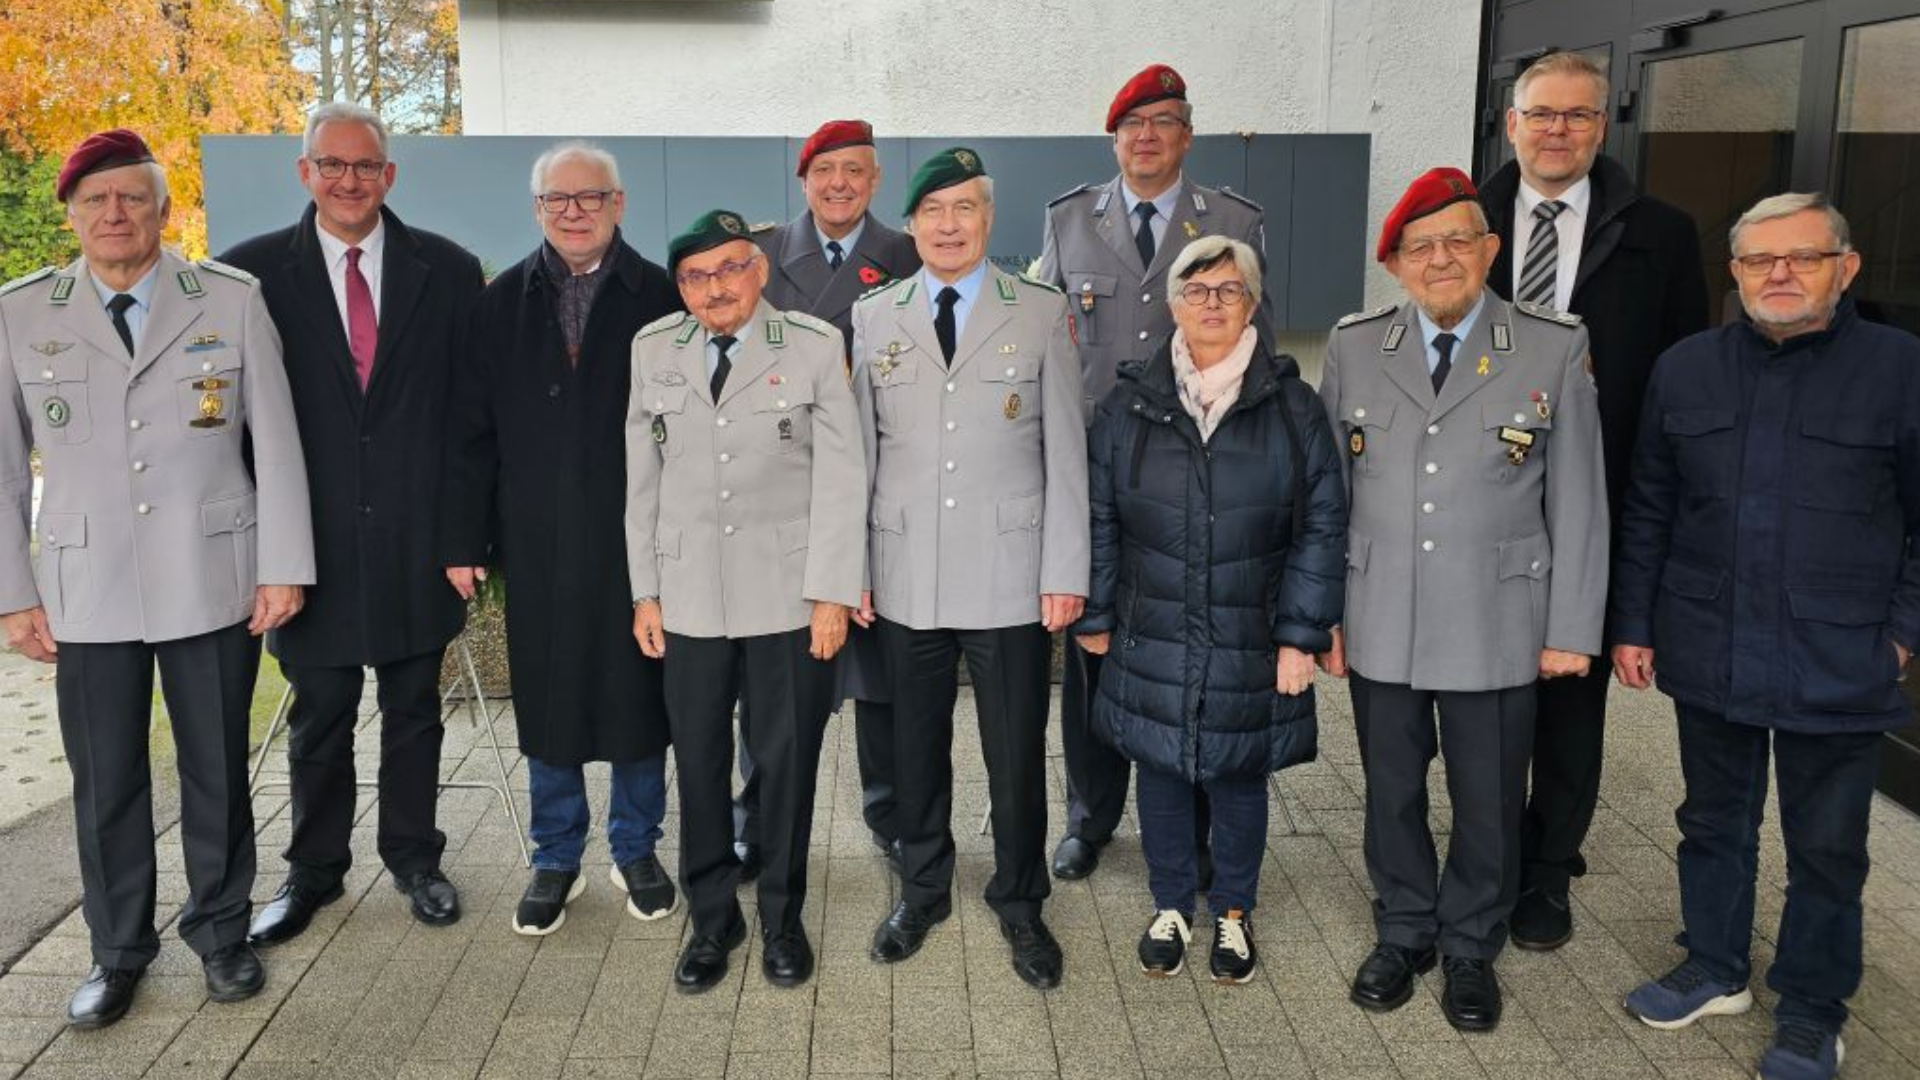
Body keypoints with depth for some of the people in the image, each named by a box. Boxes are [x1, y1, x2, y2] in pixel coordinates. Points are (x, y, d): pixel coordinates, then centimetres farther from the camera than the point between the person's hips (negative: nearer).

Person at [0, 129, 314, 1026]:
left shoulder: (233, 300, -2)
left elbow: (276, 442, 0)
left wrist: (282, 567, -3)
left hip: (213, 582, -1)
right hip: (85, 592, 1)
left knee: (217, 770, 10)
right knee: (104, 782, 8)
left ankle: (221, 932, 29)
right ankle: (118, 951, 26)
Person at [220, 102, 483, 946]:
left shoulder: (448, 271, 1)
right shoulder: (254, 271, 0)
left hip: (417, 539, 1)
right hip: (312, 541, 0)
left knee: (414, 711, 13)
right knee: (318, 718, 11)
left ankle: (414, 858, 30)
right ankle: (314, 870, 29)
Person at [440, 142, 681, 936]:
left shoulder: (660, 297, -2)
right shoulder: (504, 301, 5)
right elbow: (472, 431, 5)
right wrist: (462, 539, 0)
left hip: (637, 536, -2)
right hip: (537, 542, 2)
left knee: (638, 695, 8)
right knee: (545, 701, 10)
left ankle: (635, 849, 26)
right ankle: (555, 859, 25)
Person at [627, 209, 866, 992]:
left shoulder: (815, 346, -3)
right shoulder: (654, 350, 5)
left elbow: (840, 479, -5)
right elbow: (642, 478, 7)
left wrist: (832, 593, -8)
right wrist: (645, 590, 5)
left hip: (788, 595, -2)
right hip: (690, 596, 2)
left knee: (786, 760, 7)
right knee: (698, 762, 9)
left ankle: (781, 917, 25)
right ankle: (711, 916, 26)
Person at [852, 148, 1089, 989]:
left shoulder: (1042, 314, 0)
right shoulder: (873, 318, 6)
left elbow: (1066, 450, -1)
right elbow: (860, 451, 7)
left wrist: (1066, 571, -5)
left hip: (1011, 578, -2)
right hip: (905, 578, 2)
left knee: (1016, 753, 6)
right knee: (915, 746, 13)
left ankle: (1019, 902, 26)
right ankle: (923, 890, 32)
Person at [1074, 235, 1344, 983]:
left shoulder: (1291, 407, -4)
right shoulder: (1129, 405, -1)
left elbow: (1323, 526, -3)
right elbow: (1098, 519, 4)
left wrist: (1301, 634, -6)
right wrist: (1095, 615, 4)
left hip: (1249, 645, -1)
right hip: (1153, 641, 1)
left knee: (1240, 778, 13)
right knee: (1160, 771, 12)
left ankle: (1233, 914, 33)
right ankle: (1170, 908, 33)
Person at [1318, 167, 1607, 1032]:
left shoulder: (1555, 348, -4)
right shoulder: (1353, 347, 2)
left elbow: (1578, 500, -2)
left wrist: (1572, 629, -3)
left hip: (1498, 628, -1)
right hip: (1380, 625, 2)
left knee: (1488, 801, 10)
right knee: (1392, 791, 14)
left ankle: (1471, 948, 32)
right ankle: (1402, 933, 35)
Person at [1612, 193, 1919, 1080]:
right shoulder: (1685, 368, 2)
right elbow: (1648, 511, 7)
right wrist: (1633, 625, 6)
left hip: (1837, 666, -2)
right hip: (1709, 655, 3)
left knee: (1826, 847, 10)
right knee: (1714, 821, 17)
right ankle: (1715, 968, 36)